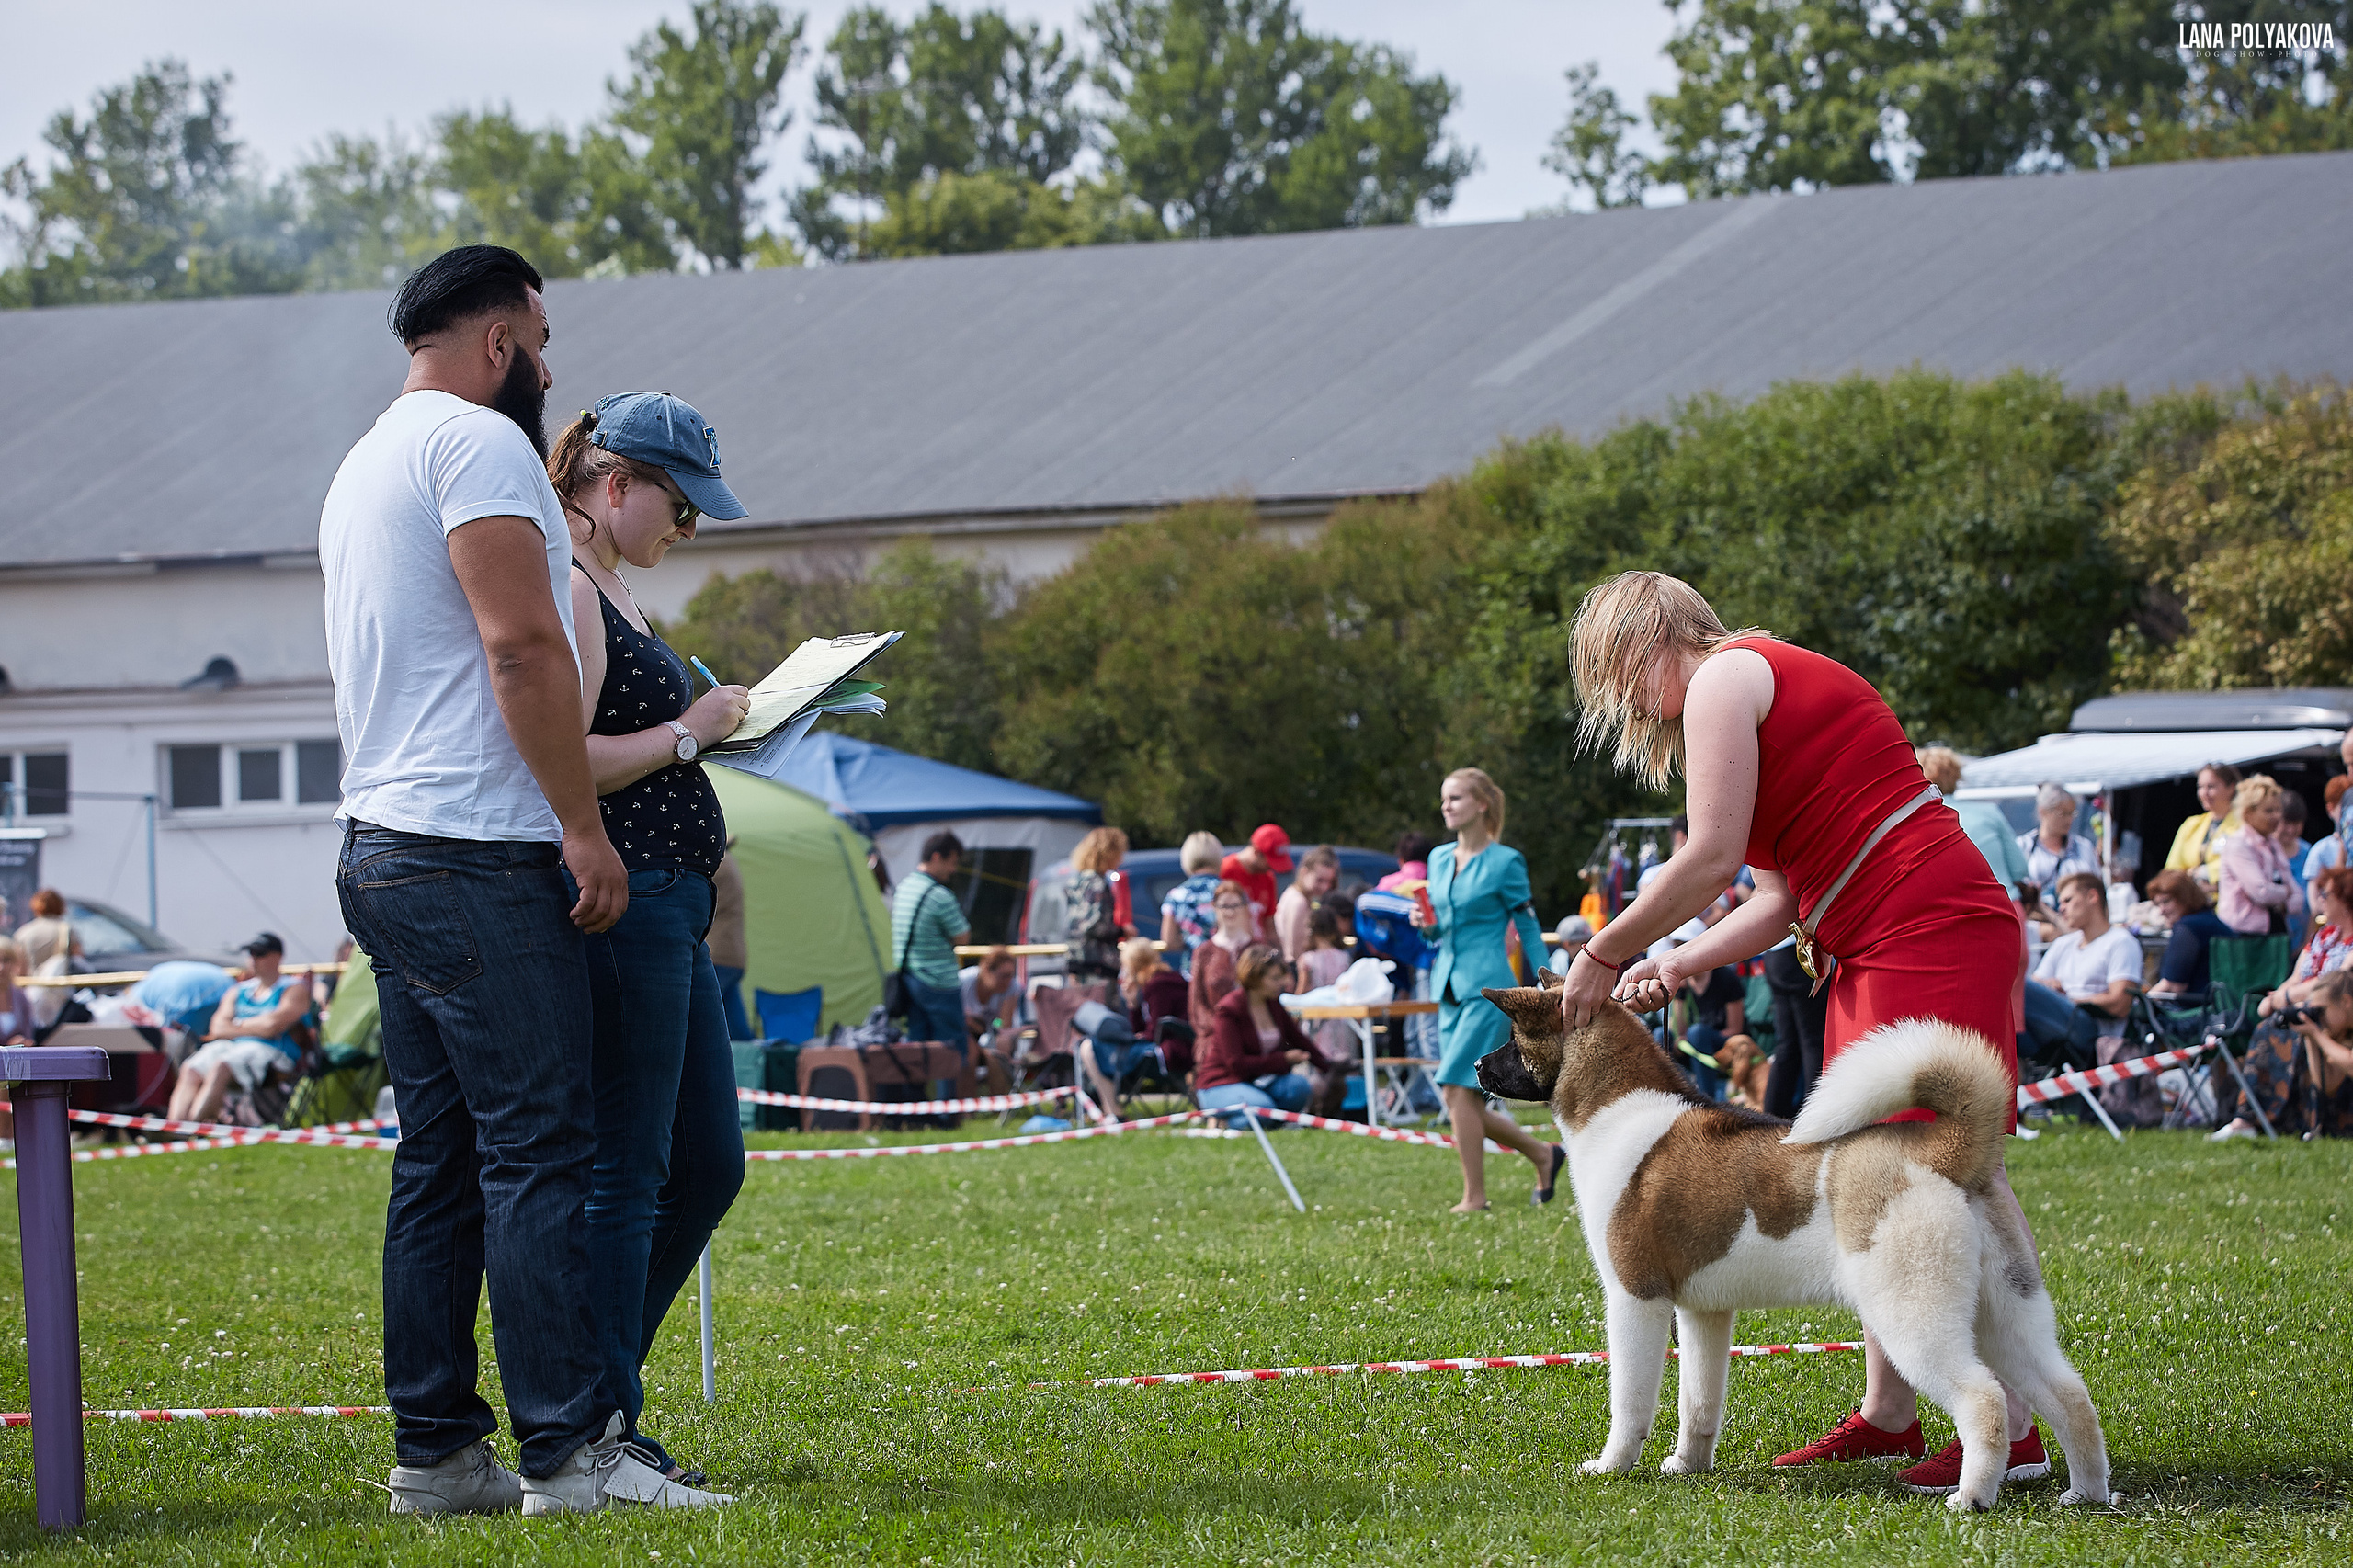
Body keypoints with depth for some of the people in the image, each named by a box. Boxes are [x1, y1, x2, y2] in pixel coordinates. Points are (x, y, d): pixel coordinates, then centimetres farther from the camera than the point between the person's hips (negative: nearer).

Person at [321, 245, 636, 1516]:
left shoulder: (364, 465, 22)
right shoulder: (481, 439, -8)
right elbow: (524, 646, -17)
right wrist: (584, 828, -16)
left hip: (382, 846, 10)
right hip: (476, 853, -10)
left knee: (440, 1160, 10)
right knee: (538, 1150, -9)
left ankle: (437, 1451, 9)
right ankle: (568, 1451, -11)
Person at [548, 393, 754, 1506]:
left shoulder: (610, 589, 20)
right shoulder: (563, 590, -12)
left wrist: (723, 721, 13)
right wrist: (687, 733, -14)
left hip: (669, 912, 11)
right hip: (617, 904, -11)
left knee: (708, 1165, 13)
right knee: (624, 1170, -8)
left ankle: (592, 1398, 18)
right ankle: (601, 1432, -5)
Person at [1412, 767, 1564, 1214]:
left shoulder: (1504, 862, -6)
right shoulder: (1439, 858, 13)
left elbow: (1528, 927, -2)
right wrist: (1426, 925, -2)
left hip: (1487, 988, -7)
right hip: (1449, 987, 7)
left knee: (1458, 1090, -16)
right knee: (1466, 1106, 6)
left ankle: (1475, 1195, -8)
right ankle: (1544, 1155, 25)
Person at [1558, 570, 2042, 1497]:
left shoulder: (1725, 677, -4)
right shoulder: (1768, 684, 26)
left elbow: (1712, 860, -12)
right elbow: (1781, 896, 21)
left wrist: (1605, 955, -3)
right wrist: (1677, 966, 10)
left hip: (1932, 931, -11)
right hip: (1873, 953, 11)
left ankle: (2012, 1428, -18)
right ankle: (1888, 1414, 13)